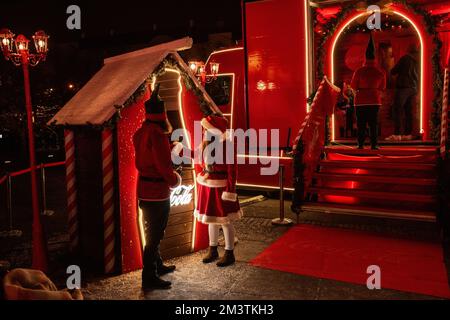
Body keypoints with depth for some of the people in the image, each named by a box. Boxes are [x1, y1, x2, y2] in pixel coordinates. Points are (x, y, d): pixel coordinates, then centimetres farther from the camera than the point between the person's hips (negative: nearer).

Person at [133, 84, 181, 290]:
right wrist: (175, 180, -4)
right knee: (154, 235, -1)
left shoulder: (141, 132, 7)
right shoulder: (157, 135, -21)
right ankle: (149, 278, 7)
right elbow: (164, 165, -22)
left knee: (153, 232, 21)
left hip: (145, 189, 9)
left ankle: (157, 266, 36)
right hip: (157, 191, -9)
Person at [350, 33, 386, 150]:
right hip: (375, 100, 2)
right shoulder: (381, 72, 0)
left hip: (361, 100, -2)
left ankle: (361, 144, 1)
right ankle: (374, 144, 2)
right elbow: (382, 88, 10)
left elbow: (353, 86, 2)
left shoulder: (359, 71, -7)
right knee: (373, 123, 6)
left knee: (361, 123, 3)